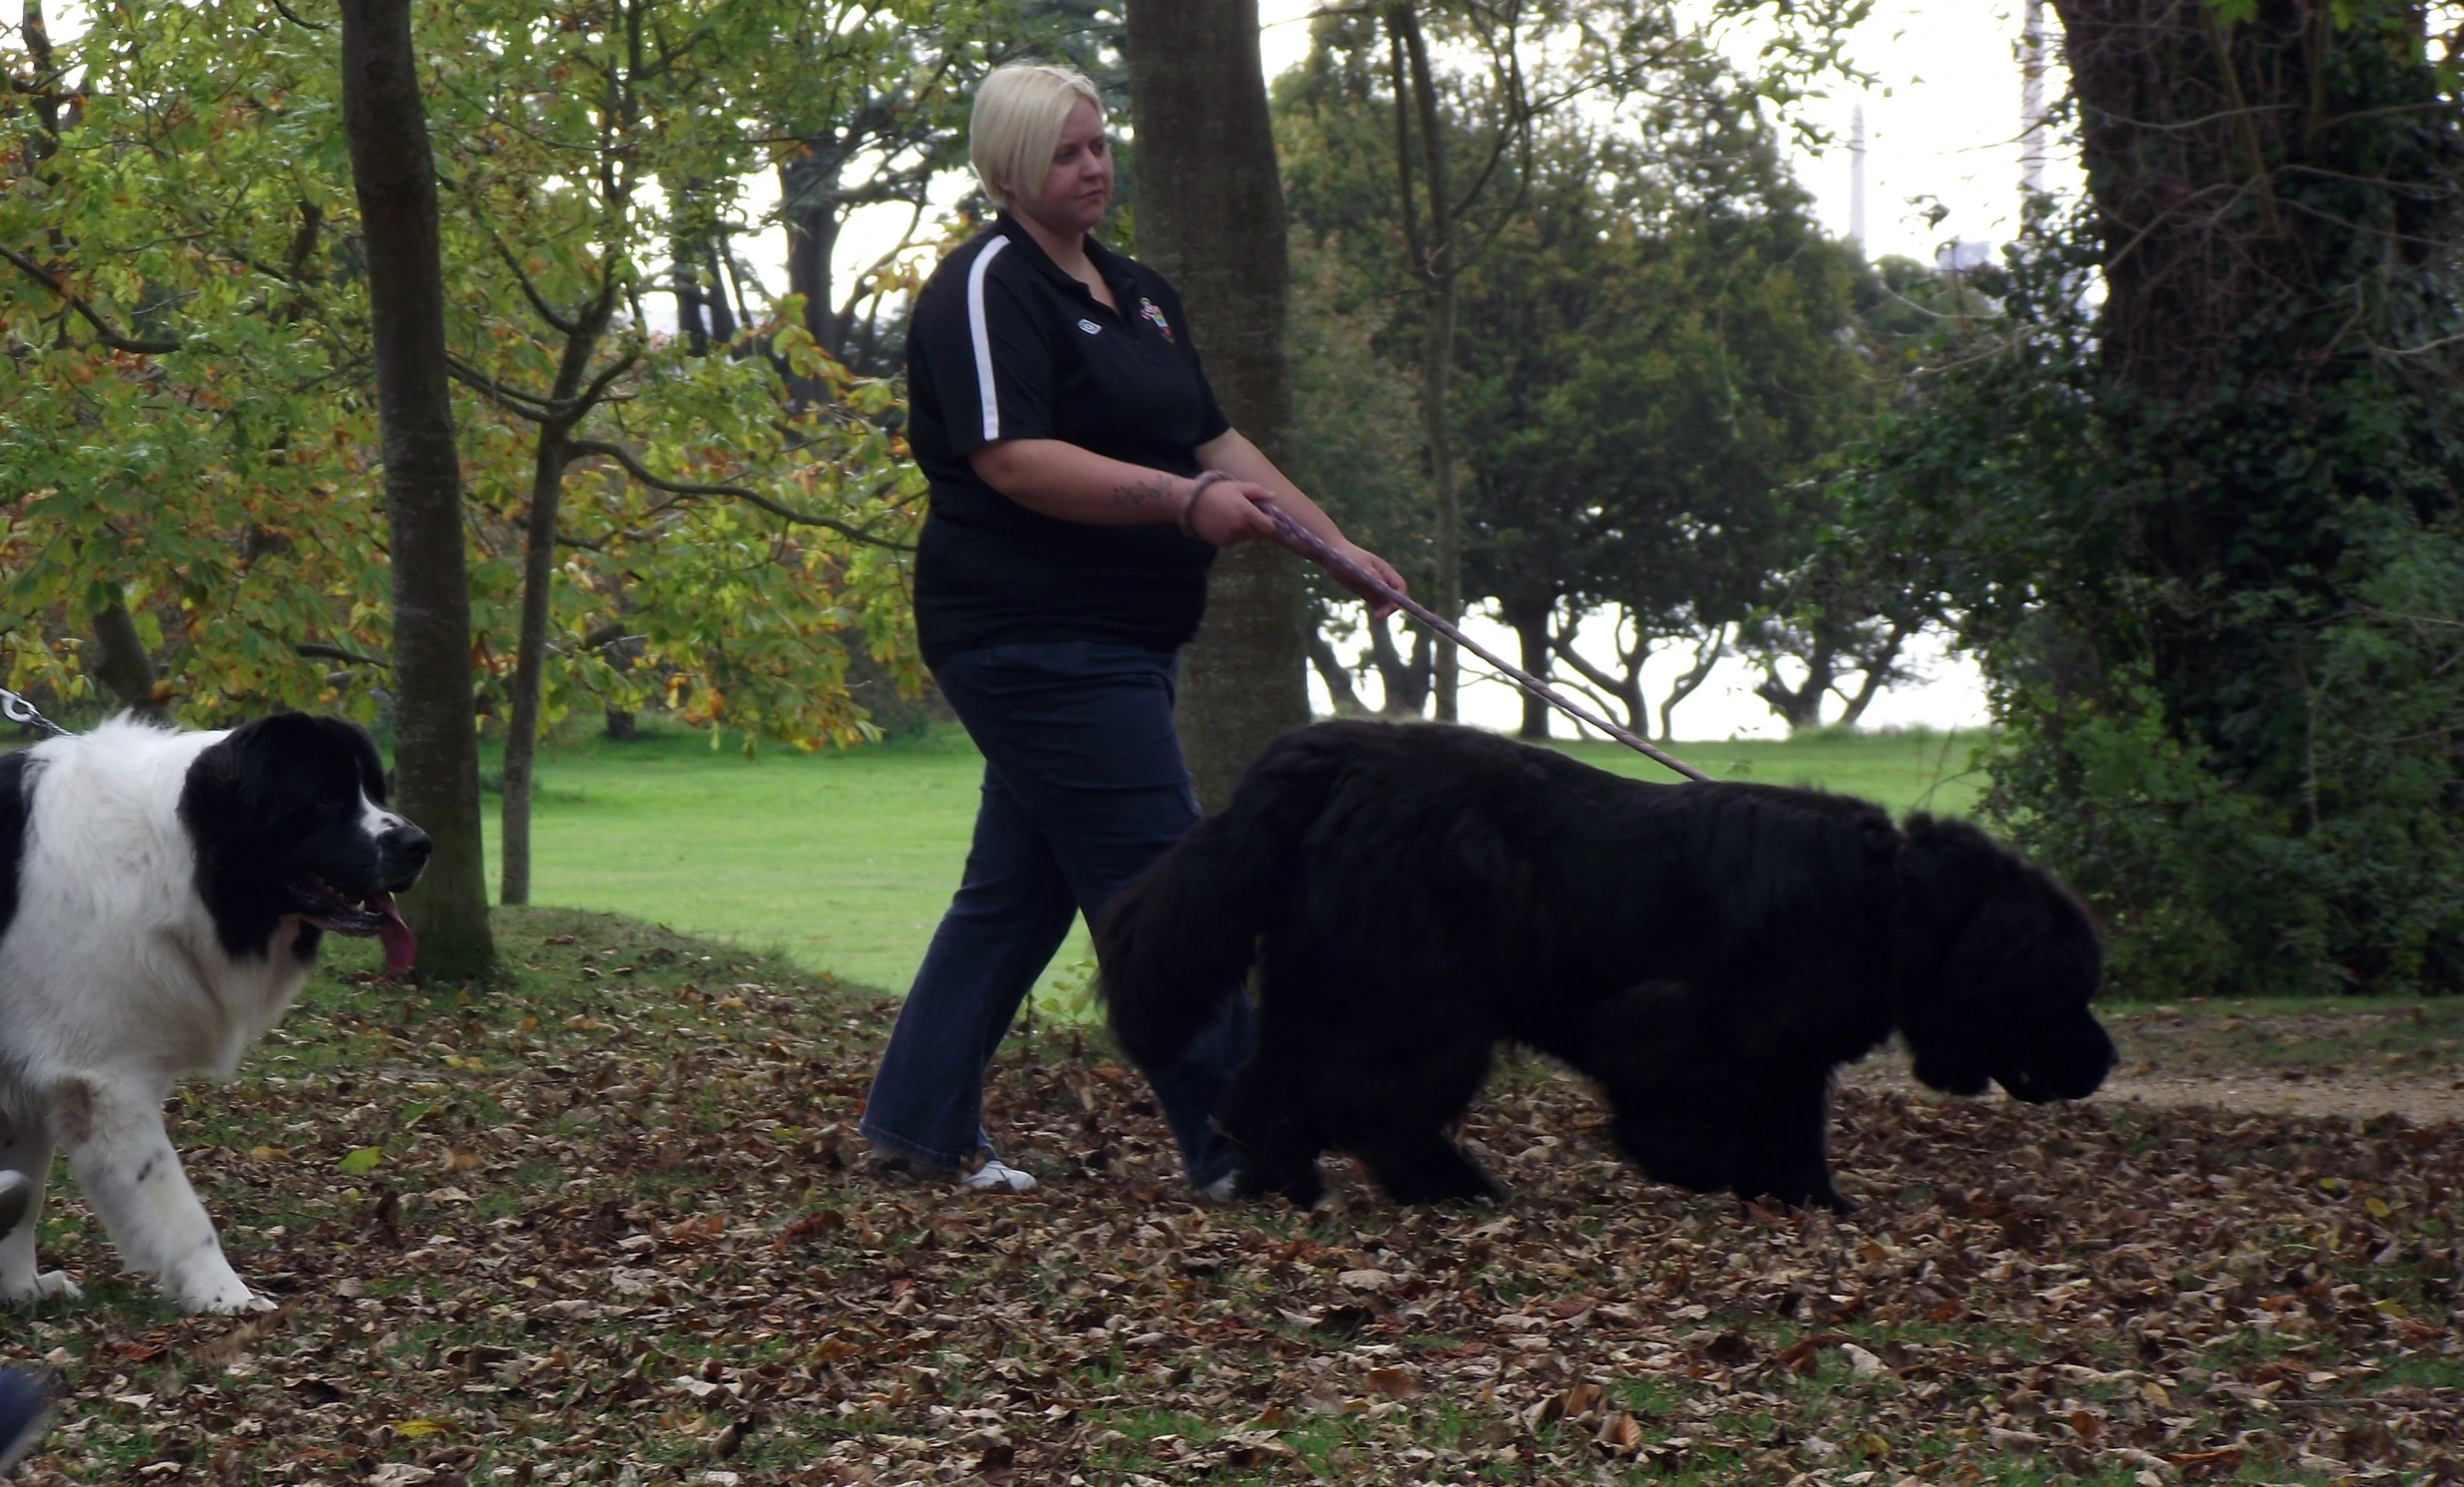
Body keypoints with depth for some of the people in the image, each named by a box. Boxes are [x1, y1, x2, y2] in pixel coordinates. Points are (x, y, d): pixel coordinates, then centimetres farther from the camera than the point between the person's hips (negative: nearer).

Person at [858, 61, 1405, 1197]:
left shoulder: (1137, 293, 19)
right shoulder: (988, 287, -11)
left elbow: (1213, 439, 22)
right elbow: (1012, 460, -23)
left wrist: (1332, 542, 12)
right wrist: (1184, 501, -31)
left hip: (1115, 638, 10)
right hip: (1032, 634, -10)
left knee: (1019, 888, 13)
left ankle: (917, 1121, 20)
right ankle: (1239, 1145, -8)